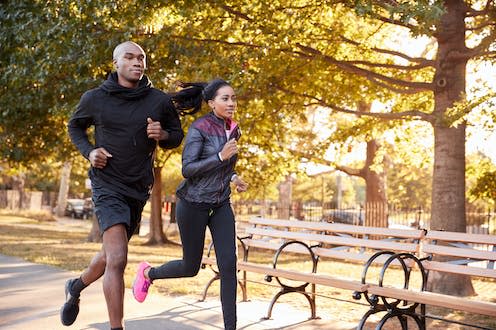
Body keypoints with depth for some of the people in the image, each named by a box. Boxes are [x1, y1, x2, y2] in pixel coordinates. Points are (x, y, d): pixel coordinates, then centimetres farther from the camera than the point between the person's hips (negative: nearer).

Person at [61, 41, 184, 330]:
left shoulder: (160, 101, -3)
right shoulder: (95, 99, -5)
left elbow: (177, 135, 9)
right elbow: (75, 126, 13)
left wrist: (163, 135, -15)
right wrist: (89, 151, -6)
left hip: (139, 189, 4)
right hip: (108, 184, -4)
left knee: (111, 255, 21)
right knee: (117, 259, -20)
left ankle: (77, 287, 51)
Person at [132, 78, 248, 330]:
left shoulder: (233, 130, 6)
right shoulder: (199, 127, -15)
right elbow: (187, 169, -20)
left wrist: (233, 177, 5)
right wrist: (221, 156, -28)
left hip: (221, 205, 5)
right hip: (193, 203, -5)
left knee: (229, 265, -7)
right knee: (191, 267, 8)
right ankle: (148, 273, 38)